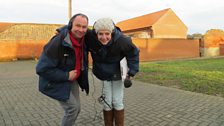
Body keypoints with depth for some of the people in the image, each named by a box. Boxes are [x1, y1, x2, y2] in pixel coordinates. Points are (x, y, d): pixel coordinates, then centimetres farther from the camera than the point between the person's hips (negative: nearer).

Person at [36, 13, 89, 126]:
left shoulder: (83, 40, -6)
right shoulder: (57, 43, -29)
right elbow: (42, 69, -27)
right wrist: (66, 76, -25)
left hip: (72, 79, 7)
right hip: (56, 82, -7)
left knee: (76, 108, 14)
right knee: (72, 108, -10)